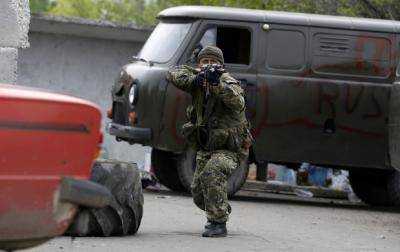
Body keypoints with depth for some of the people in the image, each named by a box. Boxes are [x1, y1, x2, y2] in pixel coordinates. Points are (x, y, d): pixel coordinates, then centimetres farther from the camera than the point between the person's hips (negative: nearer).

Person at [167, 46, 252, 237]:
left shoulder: (229, 82, -18)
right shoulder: (198, 81, -1)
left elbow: (237, 103, -37)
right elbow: (174, 74, -9)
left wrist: (217, 83, -51)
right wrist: (195, 79, -27)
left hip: (230, 148, -7)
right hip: (205, 148, 7)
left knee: (212, 172, -34)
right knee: (198, 194, 11)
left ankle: (219, 223, -28)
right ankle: (222, 210, 42)